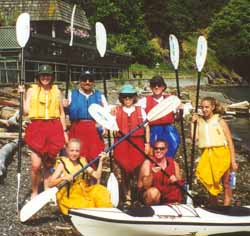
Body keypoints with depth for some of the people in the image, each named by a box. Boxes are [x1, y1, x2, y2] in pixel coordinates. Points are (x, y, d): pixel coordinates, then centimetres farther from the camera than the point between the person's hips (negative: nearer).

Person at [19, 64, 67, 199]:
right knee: (36, 165, -9)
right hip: (37, 128, -1)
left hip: (54, 129, 2)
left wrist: (64, 131, 11)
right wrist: (22, 95, -7)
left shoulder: (56, 91, 11)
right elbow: (26, 111, -1)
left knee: (49, 164, 6)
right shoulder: (32, 90, 7)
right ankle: (34, 192, 10)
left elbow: (61, 113, 15)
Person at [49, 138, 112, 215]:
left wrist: (100, 161, -5)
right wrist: (63, 178, -25)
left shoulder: (82, 162, 9)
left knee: (100, 191, -19)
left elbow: (97, 175, 1)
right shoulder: (62, 163, -5)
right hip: (68, 195, -5)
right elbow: (50, 183, -10)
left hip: (83, 191, 5)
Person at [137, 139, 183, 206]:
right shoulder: (148, 163, -6)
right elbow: (141, 187, -13)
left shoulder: (174, 163, 3)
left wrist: (176, 181, -13)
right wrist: (151, 174, -28)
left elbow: (181, 184, 9)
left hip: (171, 202, 2)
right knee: (153, 192, -33)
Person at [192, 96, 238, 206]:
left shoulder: (220, 121, 0)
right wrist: (193, 123, -1)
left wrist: (233, 161, -5)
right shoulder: (200, 121, 9)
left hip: (221, 153, -3)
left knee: (225, 184, 3)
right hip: (207, 155, 3)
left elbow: (230, 142, 0)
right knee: (210, 184, 7)